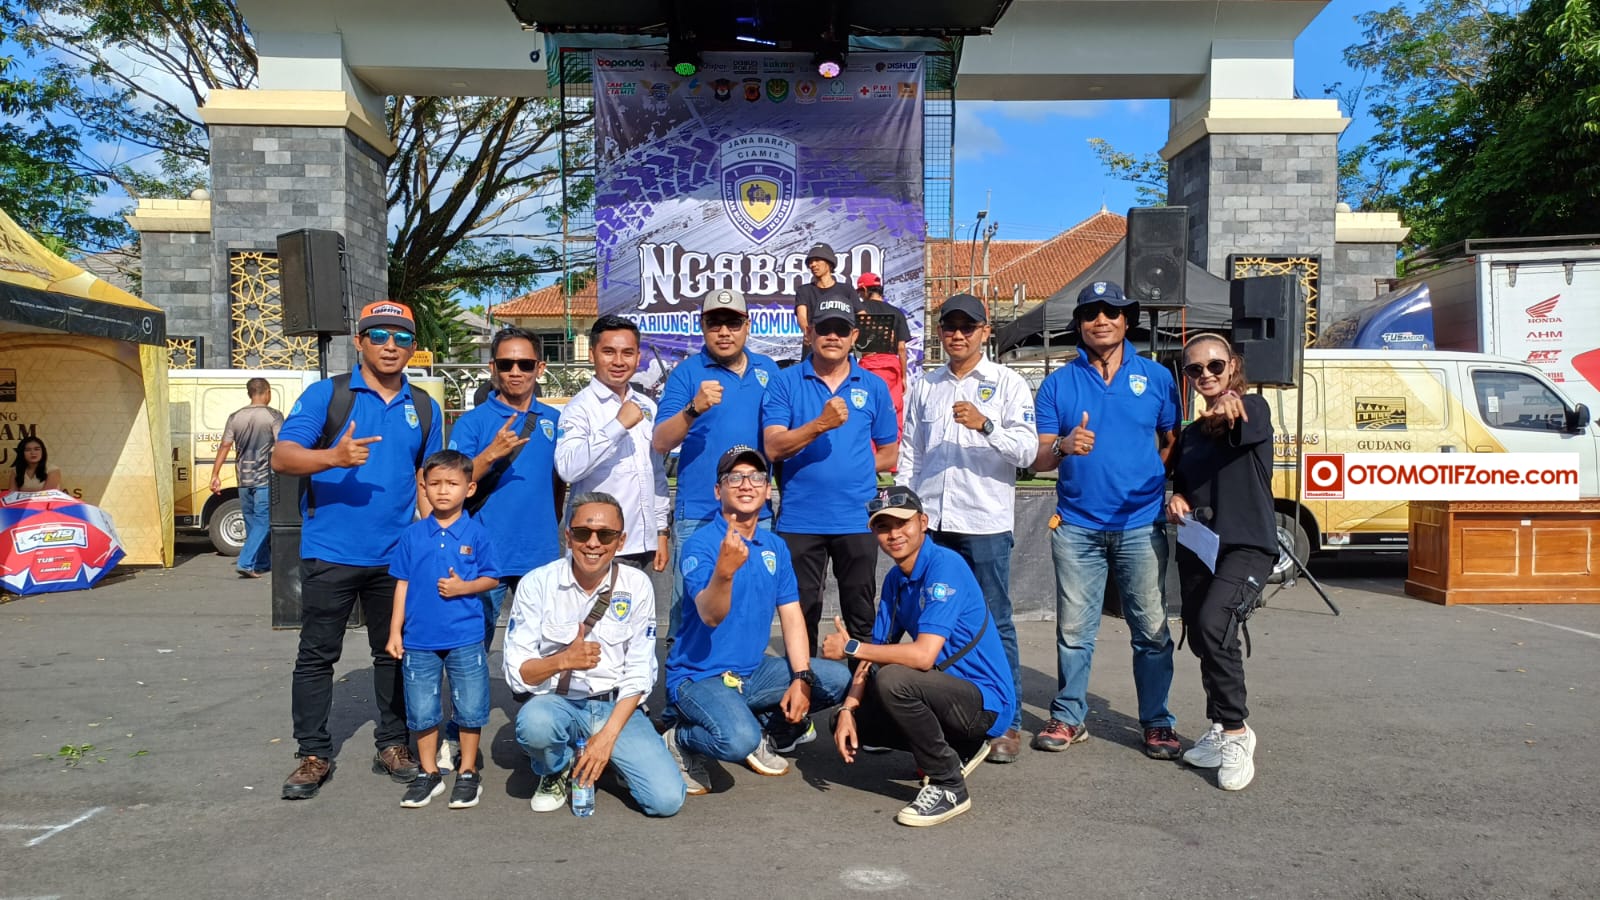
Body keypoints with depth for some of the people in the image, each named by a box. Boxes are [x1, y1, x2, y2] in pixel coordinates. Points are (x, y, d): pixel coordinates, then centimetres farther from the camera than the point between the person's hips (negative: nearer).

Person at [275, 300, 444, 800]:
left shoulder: (424, 408, 9)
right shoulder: (326, 394, -3)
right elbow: (281, 457, -12)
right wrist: (334, 456, -31)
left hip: (396, 556, 3)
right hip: (331, 553, -3)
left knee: (394, 652, 12)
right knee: (317, 656, 5)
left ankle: (393, 745, 26)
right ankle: (314, 755, 17)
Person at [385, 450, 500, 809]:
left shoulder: (477, 534, -3)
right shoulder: (413, 535, 2)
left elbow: (491, 578, 2)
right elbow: (402, 584, 6)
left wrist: (464, 587, -17)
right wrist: (395, 632, 4)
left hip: (465, 638, -2)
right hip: (419, 639, 2)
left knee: (470, 709, 5)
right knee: (421, 711, 10)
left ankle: (468, 773, 21)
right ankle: (429, 773, 26)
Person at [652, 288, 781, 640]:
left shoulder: (768, 370, 10)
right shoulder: (687, 372, -1)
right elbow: (660, 443, -10)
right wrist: (694, 408, -26)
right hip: (698, 515, -3)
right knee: (690, 612, -1)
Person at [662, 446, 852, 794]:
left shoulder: (775, 548, 6)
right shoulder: (701, 544, -14)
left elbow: (791, 616, 3)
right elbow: (710, 616, -27)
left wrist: (801, 678, -11)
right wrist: (724, 570, -47)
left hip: (753, 672, 7)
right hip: (699, 675, -6)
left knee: (839, 679, -9)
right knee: (738, 740, -33)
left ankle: (758, 726, 9)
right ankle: (680, 739, 0)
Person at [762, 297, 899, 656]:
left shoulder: (874, 387, 6)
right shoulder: (785, 382, 1)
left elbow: (889, 455, 11)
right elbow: (774, 447, -11)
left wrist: (849, 470, 1)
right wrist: (821, 424, -24)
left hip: (856, 519, 1)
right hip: (799, 519, -1)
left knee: (861, 616, 10)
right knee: (802, 615, 10)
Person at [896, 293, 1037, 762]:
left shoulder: (1008, 383, 3)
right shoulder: (925, 387, 15)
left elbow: (1027, 450, -6)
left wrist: (985, 425, -21)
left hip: (985, 523, -4)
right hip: (931, 523, 4)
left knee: (995, 624, 1)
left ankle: (1007, 722, 9)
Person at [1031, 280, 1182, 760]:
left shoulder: (1156, 377, 8)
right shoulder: (1058, 383, 7)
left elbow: (1175, 442, 13)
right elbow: (1037, 458, 3)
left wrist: (1170, 490, -2)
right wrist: (1063, 447, -18)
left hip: (1141, 526, 0)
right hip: (1077, 527, 0)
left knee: (1152, 629, 4)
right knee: (1073, 629, 6)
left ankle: (1157, 722, 17)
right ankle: (1068, 716, 19)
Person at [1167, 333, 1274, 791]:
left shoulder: (1253, 409, -4)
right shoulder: (1190, 433, 15)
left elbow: (1251, 429, -29)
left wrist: (1229, 411, -52)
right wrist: (1176, 502, 0)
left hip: (1248, 545, -7)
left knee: (1214, 626, -26)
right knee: (1202, 639, 11)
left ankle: (1235, 734, -13)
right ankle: (1222, 729, 30)